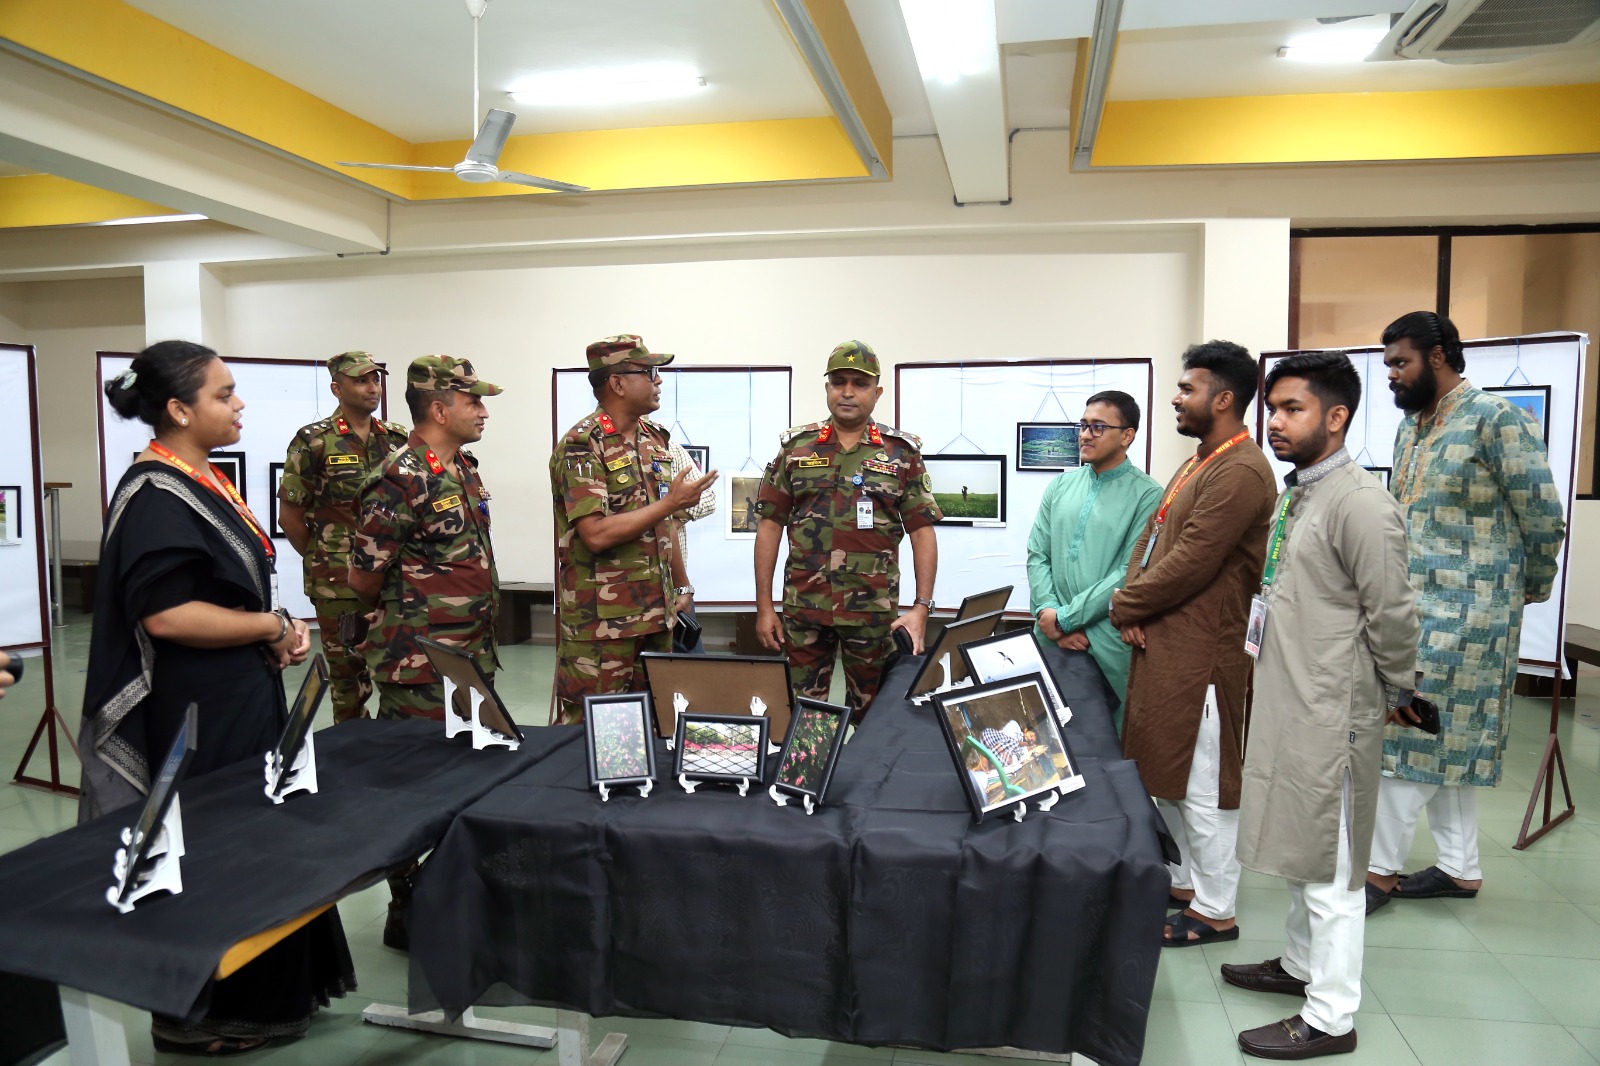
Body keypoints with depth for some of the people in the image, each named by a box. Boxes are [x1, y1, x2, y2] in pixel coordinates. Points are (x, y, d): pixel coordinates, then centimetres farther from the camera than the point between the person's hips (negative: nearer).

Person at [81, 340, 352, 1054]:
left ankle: (268, 994, 33)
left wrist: (281, 626, 3)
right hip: (198, 714, -9)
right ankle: (197, 1018, 23)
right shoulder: (154, 498, -18)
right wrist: (273, 628, -15)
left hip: (245, 698, 9)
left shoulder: (204, 483, 11)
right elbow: (165, 613, -26)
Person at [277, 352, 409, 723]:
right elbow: (289, 515, -2)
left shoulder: (398, 439, 7)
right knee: (349, 678, 6)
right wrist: (321, 559, 2)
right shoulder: (314, 442, -4)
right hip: (338, 584, -4)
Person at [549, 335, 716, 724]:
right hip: (601, 621, -7)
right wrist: (672, 501, -19)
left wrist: (682, 585, 18)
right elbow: (596, 534, -23)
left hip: (656, 615, 8)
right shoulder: (580, 447, -13)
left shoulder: (655, 439, 11)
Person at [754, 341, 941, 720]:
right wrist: (763, 606, 2)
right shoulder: (796, 447, 6)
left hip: (874, 610, -1)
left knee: (870, 713, 11)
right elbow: (770, 526, 6)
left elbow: (922, 532, 1)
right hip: (803, 606, 1)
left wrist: (922, 606, -7)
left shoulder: (902, 453, 4)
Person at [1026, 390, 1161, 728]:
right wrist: (1048, 613, -9)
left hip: (1108, 648, -4)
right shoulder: (1061, 485, 9)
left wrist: (1064, 618, -14)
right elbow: (1037, 555, 6)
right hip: (1049, 638, 5)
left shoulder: (1148, 496, -8)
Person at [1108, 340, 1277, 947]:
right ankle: (1185, 880, 35)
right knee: (1166, 775, 20)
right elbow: (1149, 540, 15)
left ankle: (1214, 912, 16)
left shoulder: (1240, 472, -18)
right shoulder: (1196, 464, 16)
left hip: (1199, 652, -10)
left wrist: (1123, 607, -9)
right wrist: (1133, 610, -1)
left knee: (1202, 785, 2)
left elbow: (1189, 565, -22)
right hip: (1160, 643, 10)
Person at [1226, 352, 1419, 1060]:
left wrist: (1392, 696, -6)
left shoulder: (1361, 503, -19)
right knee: (1301, 849, 22)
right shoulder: (1295, 495, 10)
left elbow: (1392, 615, -16)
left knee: (1330, 866, 2)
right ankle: (1302, 965, 39)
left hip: (1332, 714, -9)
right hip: (1289, 705, 9)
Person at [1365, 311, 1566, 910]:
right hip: (1414, 604, 8)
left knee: (1411, 737, -6)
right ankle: (1461, 868, 24)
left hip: (1464, 611, -8)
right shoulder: (1411, 426, 13)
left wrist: (1532, 590, 3)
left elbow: (1544, 517, -9)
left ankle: (1382, 869, 4)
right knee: (1444, 742, 13)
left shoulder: (1496, 419, -11)